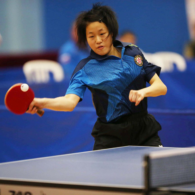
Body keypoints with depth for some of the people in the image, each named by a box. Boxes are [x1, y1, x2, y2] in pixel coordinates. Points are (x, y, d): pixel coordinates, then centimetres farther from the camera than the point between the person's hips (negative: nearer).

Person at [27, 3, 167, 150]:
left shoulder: (133, 53, 5)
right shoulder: (85, 69, -4)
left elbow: (161, 87, 3)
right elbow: (70, 101, -19)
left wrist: (143, 91, -18)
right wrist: (42, 103, -38)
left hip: (144, 131, 2)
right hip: (110, 136, -2)